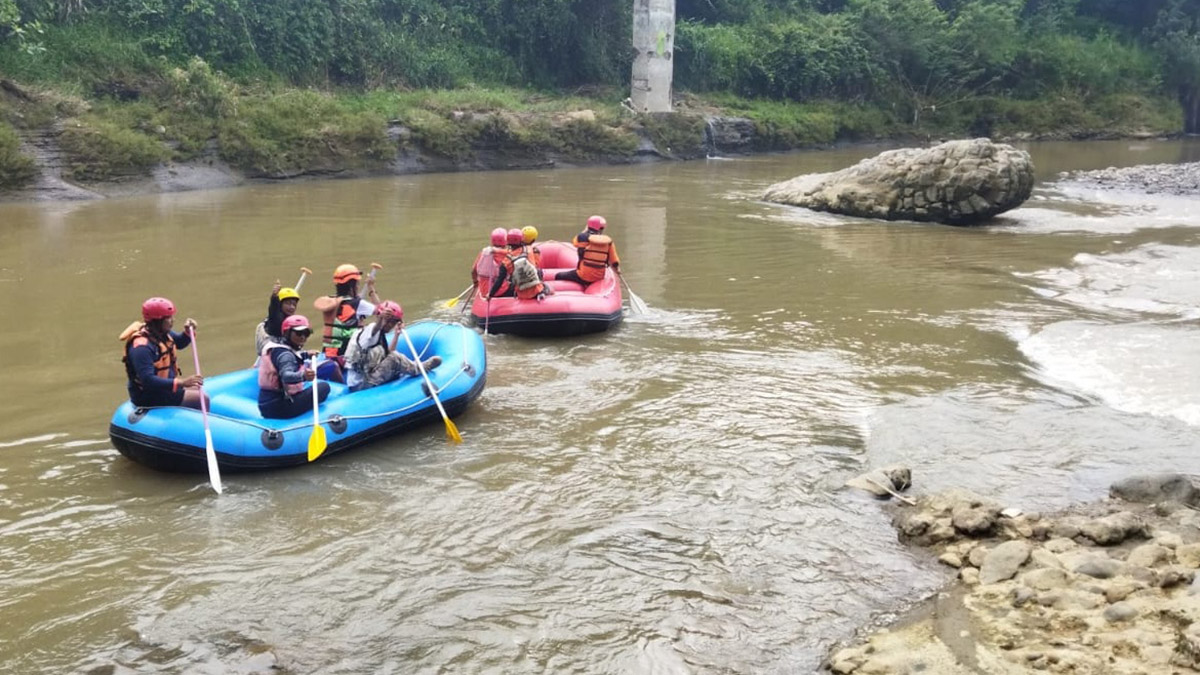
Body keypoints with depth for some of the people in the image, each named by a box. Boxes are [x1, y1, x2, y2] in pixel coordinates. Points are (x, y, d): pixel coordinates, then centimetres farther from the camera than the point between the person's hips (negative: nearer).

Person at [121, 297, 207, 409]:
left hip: (164, 385, 10)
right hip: (149, 397, -10)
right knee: (202, 400, -12)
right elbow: (148, 380, -36)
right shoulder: (142, 347, -30)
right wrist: (181, 382, -43)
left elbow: (179, 343, 18)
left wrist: (188, 332, -5)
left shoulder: (162, 332, -2)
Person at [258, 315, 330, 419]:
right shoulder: (284, 354, -18)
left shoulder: (276, 348, 11)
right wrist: (303, 376, -59)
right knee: (324, 386, -9)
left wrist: (306, 355, 38)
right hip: (279, 408, -10)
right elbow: (286, 375, -40)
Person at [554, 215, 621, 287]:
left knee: (558, 276, 10)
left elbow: (575, 242, 17)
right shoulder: (609, 241, -3)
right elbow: (615, 262, 4)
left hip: (582, 277, -4)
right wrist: (617, 269, 25)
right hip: (599, 278, 4)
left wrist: (585, 231, 28)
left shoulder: (583, 237, -9)